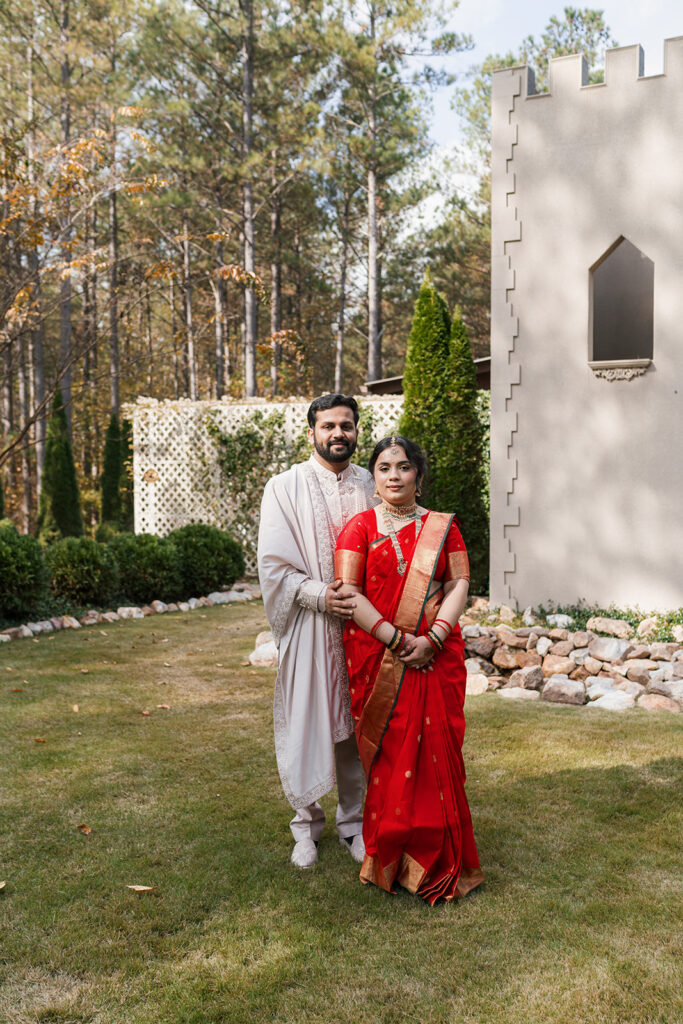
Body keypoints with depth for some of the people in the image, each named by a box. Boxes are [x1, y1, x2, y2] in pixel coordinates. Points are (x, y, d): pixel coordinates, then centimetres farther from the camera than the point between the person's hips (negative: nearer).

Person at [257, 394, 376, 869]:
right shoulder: (285, 487, -1)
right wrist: (319, 595, -18)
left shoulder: (372, 487, 7)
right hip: (309, 627, -2)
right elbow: (274, 564, -6)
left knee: (356, 726, 10)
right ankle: (307, 824, 24)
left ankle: (353, 821, 27)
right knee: (306, 724, 5)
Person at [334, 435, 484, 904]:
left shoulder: (443, 528, 11)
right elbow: (348, 592, -4)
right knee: (386, 756, 0)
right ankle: (388, 860, 14)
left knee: (435, 754, 0)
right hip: (376, 660, -1)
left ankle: (436, 861, 13)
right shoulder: (359, 528, 5)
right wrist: (396, 638, -14)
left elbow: (459, 584, 3)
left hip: (436, 658, 2)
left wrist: (433, 637, -13)